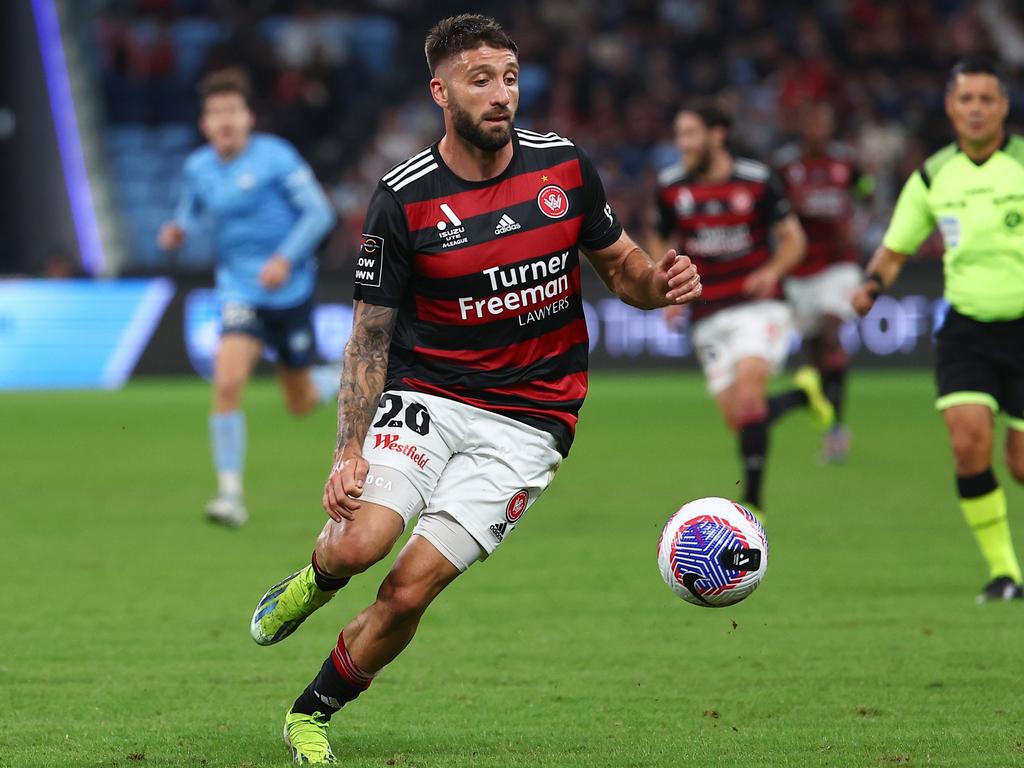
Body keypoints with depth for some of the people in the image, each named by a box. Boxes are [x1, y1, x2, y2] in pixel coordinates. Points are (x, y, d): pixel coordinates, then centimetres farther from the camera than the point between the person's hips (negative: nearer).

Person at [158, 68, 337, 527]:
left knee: (301, 405, 9)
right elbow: (190, 208, 22)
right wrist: (177, 231, -1)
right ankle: (230, 494, -17)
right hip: (240, 290, 2)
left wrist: (286, 258, -23)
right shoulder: (198, 168, 2)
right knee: (227, 381, -22)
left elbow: (319, 212, -11)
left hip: (289, 288, -2)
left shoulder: (275, 157, -12)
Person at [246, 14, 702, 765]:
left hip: (527, 420, 1)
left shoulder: (564, 166, 0)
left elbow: (619, 264, 14)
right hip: (426, 396, -1)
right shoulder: (403, 198, -7)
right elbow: (370, 336, -3)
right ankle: (315, 581, 14)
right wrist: (349, 453, -13)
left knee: (409, 589, -10)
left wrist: (659, 282, -10)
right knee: (358, 543, -25)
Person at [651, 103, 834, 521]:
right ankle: (803, 394, 28)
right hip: (709, 314, 4)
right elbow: (659, 243, 16)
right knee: (736, 419, -3)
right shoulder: (670, 186, 2)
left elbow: (793, 239, 1)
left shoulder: (757, 180, -5)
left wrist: (772, 271, -19)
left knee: (748, 386, -26)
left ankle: (753, 499, -21)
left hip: (759, 304, -4)